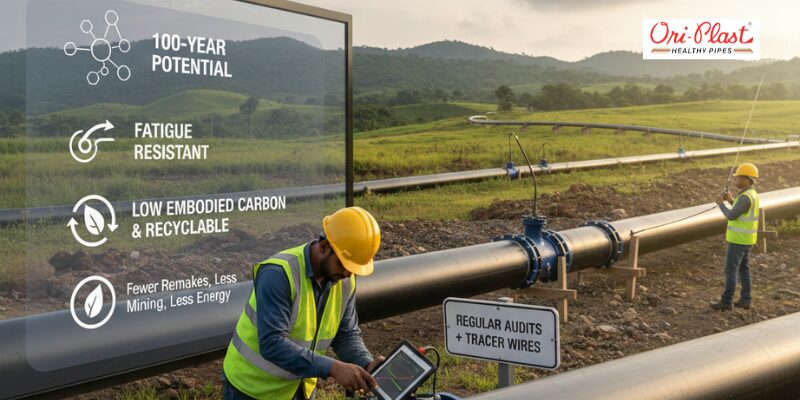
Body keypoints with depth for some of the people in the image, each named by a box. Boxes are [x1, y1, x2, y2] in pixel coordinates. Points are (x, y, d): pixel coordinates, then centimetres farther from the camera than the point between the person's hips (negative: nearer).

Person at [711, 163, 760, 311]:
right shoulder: (751, 194, 9)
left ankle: (726, 301, 2)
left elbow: (731, 216, -23)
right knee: (743, 268, 15)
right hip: (745, 238, 10)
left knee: (730, 269, -3)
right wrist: (731, 200, 12)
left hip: (739, 239, -10)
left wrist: (721, 204, -6)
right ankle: (746, 300, 20)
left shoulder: (745, 197, -25)